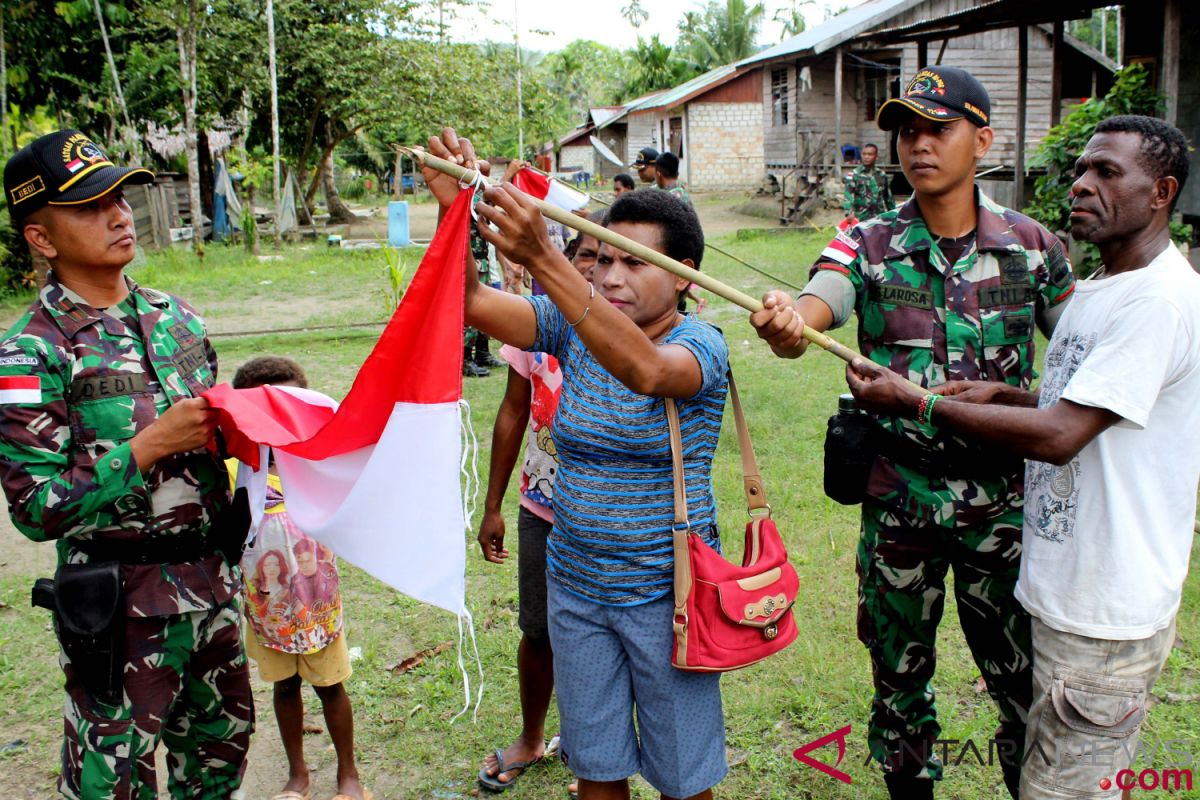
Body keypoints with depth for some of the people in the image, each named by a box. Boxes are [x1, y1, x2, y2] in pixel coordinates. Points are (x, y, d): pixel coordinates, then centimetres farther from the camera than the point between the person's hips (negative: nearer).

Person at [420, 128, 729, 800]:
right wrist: (454, 209, -32)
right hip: (576, 587, 4)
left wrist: (542, 258, -50)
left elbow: (647, 370, -41)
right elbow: (471, 302, -14)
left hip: (665, 593, -4)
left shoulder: (701, 344, -17)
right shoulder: (574, 329, -2)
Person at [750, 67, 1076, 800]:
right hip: (900, 497, 0)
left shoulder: (1033, 248, 0)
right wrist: (784, 322, -47)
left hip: (1002, 495, 0)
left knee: (1027, 682, 9)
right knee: (900, 670, 14)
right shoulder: (869, 248, -4)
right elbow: (809, 311, -23)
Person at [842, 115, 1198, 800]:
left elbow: (1058, 436, -25)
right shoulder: (1095, 290, 12)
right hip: (1065, 590, 9)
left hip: (1105, 618, -9)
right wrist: (1002, 395, 4)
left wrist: (916, 403, -20)